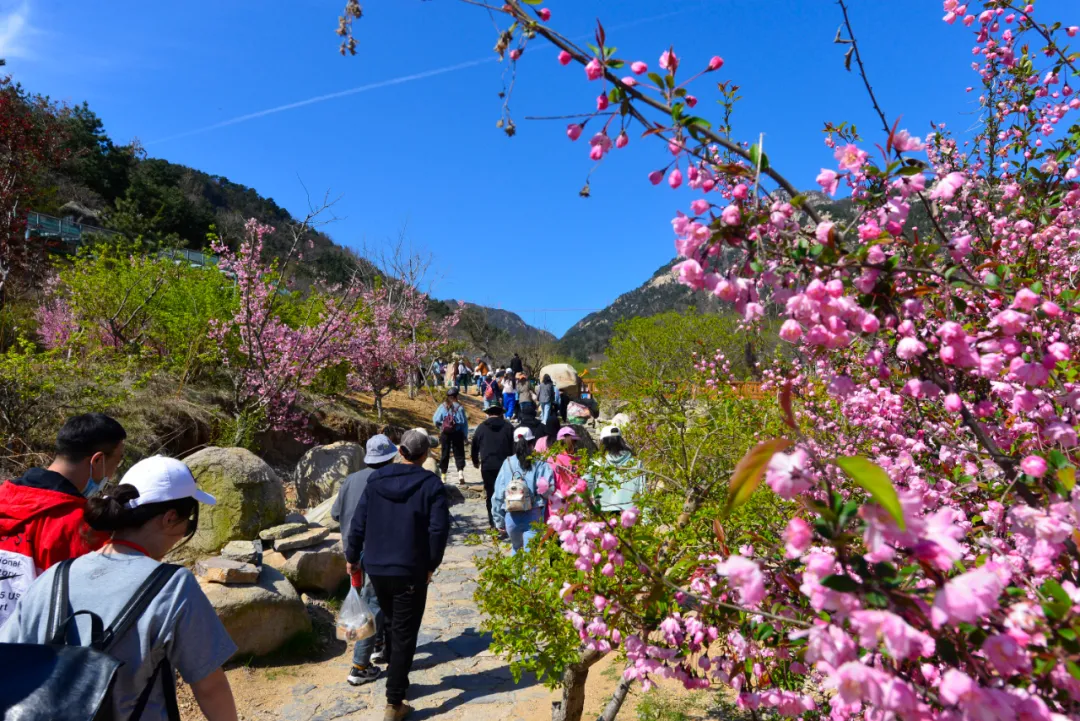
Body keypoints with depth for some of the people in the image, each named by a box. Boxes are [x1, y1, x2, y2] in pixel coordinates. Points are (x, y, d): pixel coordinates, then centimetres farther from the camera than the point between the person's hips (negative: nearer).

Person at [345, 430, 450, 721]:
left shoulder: (375, 479, 0)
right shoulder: (431, 484, -11)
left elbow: (359, 522, 2)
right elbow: (439, 529, -15)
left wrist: (353, 556, 14)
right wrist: (431, 564, -1)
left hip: (376, 567, 5)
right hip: (410, 570, -5)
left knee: (391, 624, 25)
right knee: (405, 635, 6)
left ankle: (397, 681, 39)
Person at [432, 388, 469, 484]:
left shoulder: (442, 406, -4)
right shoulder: (459, 407, -8)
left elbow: (435, 420, -3)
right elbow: (464, 422, -6)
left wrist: (440, 427, 17)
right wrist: (465, 435, 3)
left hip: (445, 433, 2)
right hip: (457, 433, -2)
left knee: (445, 453, 11)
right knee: (459, 453, 6)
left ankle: (443, 475, 15)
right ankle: (460, 471, -12)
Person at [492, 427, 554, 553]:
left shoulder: (507, 464, 3)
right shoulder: (539, 464, -6)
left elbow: (498, 494, 5)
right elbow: (549, 488, -19)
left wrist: (499, 520, 14)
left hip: (511, 517, 4)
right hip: (533, 517, -3)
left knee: (516, 549, 28)